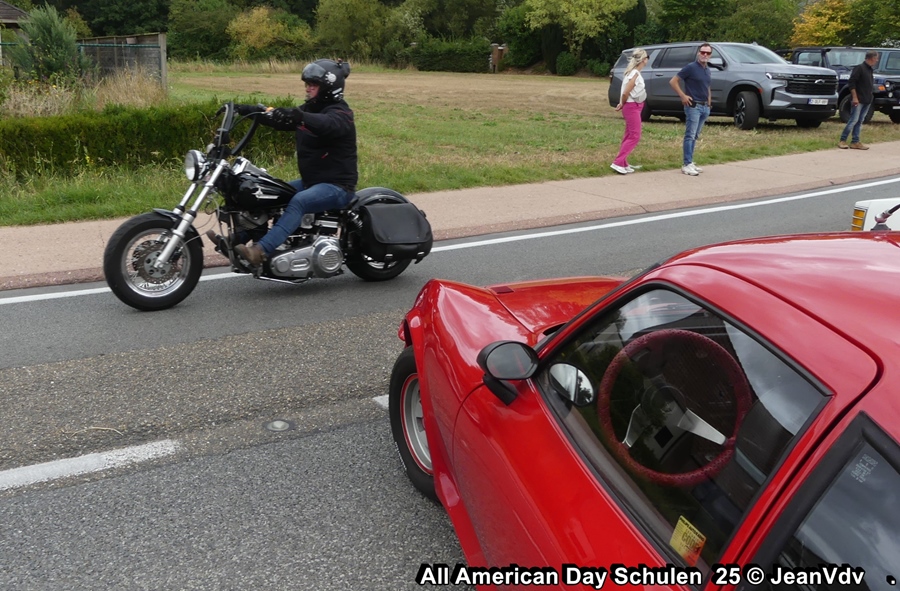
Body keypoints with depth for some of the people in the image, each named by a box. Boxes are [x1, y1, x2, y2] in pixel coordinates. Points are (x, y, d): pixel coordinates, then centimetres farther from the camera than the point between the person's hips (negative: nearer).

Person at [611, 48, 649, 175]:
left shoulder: (633, 72, 10)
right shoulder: (635, 74, -19)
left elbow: (625, 92, 13)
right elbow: (626, 93, -22)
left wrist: (622, 104, 5)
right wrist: (622, 104, -7)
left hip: (632, 107, 10)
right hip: (632, 107, -10)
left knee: (629, 136, 13)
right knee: (634, 137, -8)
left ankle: (623, 163, 18)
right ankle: (617, 163, -12)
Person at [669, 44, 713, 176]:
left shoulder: (708, 70, 15)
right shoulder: (691, 67, -8)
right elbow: (673, 81, -10)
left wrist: (709, 99, 16)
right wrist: (683, 96, -15)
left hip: (705, 107, 8)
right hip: (693, 106, -8)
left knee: (695, 136, 10)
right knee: (690, 135, -10)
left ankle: (690, 162, 15)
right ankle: (686, 164, -11)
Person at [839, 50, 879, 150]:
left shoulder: (871, 70, 16)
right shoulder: (859, 68, -9)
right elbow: (851, 83, -14)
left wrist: (871, 97, 15)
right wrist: (854, 97, -18)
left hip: (867, 101, 8)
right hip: (858, 100, -8)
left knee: (859, 121, 7)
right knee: (853, 120, -10)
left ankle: (855, 142, 9)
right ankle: (842, 140, -4)